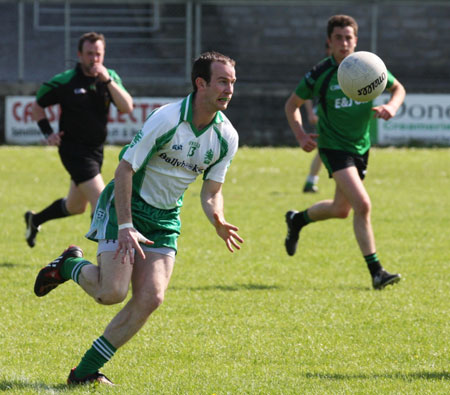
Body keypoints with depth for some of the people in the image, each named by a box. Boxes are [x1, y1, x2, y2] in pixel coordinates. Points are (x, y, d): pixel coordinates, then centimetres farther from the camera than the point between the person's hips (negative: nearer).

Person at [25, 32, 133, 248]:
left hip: (96, 149, 6)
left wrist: (108, 81, -21)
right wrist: (48, 132, -9)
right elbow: (37, 106, 3)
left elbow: (127, 107, -12)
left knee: (76, 206, 21)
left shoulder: (110, 78, 2)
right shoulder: (64, 82, -10)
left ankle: (35, 220, 45)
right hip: (74, 150, -6)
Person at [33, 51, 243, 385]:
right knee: (112, 292, -19)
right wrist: (125, 227, -24)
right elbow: (125, 170, -18)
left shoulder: (227, 137, -4)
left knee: (150, 298, -10)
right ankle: (70, 265, 16)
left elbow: (211, 192, 5)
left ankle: (86, 371, 0)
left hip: (165, 220, 6)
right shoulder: (166, 119, -22)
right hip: (126, 207, -6)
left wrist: (219, 222, -17)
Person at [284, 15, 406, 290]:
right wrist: (300, 135, -14)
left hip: (361, 145, 5)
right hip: (333, 146, -5)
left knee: (341, 209, 18)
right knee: (362, 205, -20)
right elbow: (292, 105, 1)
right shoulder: (320, 75, -14)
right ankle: (376, 271, -16)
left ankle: (297, 220, 46)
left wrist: (391, 107, -14)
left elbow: (398, 88, 8)